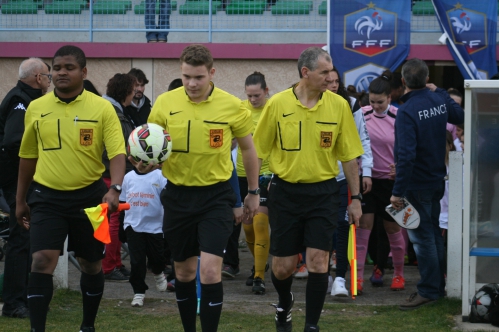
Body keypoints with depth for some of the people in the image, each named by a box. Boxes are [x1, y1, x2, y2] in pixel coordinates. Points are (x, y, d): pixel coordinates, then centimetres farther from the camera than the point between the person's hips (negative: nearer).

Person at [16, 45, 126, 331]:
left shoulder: (102, 108, -6)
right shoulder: (36, 108, 3)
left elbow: (117, 152, -12)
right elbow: (28, 156, 14)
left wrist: (115, 189, -29)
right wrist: (20, 200, 16)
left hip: (89, 196, -1)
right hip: (48, 197, 1)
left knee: (91, 264, 12)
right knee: (42, 261, -12)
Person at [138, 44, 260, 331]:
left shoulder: (233, 107, -8)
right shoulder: (165, 103, -6)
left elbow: (248, 149, 7)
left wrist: (253, 192, 12)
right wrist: (146, 163, -19)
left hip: (216, 195, -2)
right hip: (178, 194, 2)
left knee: (210, 270, -14)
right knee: (184, 270, 14)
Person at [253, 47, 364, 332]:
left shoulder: (339, 105, -3)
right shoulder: (278, 104, -6)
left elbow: (349, 155, 4)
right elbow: (258, 151, 2)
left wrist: (356, 198, 3)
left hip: (323, 191, 0)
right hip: (285, 191, 0)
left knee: (318, 260, -8)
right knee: (283, 266, 5)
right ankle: (285, 303, 38)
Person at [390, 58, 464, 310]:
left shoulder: (407, 112, -24)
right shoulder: (439, 100, -2)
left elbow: (406, 155, -29)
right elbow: (460, 117, 20)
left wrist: (398, 192, -26)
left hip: (417, 183, -8)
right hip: (437, 179, 8)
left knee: (422, 237, 0)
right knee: (433, 231, 19)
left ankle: (429, 290, 5)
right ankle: (438, 284, 27)